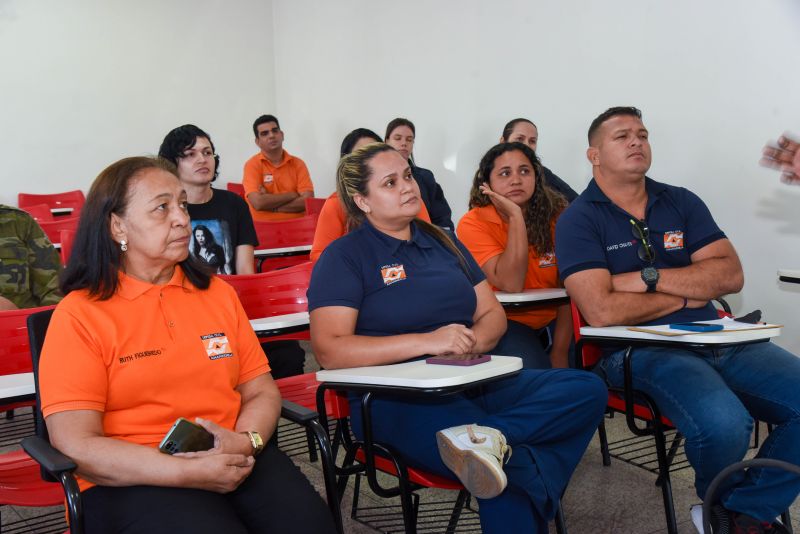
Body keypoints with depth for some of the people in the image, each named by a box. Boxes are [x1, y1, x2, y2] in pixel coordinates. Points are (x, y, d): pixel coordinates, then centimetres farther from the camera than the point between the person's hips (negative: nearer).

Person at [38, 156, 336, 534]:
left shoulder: (217, 293, 15)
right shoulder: (79, 315, -1)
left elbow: (262, 391, 14)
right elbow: (77, 445, -9)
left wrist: (247, 441, -9)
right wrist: (190, 472, -18)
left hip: (236, 460, 4)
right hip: (134, 479, -4)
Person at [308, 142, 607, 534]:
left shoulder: (442, 242, 18)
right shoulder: (344, 256, 0)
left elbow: (492, 314, 17)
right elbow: (329, 351, -12)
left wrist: (472, 341, -8)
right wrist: (427, 342, -19)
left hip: (475, 381, 7)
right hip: (399, 399, -7)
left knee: (587, 389, -20)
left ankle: (488, 436, -33)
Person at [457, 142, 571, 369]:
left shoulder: (556, 215, -4)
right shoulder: (474, 223, -13)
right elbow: (511, 285, -24)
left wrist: (560, 351, -17)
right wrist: (515, 216, -26)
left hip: (553, 319, 4)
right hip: (505, 320, -4)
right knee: (533, 368, -29)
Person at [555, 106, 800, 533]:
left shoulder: (681, 203, 14)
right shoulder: (578, 220, -2)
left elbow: (730, 275, 3)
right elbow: (602, 312, -15)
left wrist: (649, 278, -9)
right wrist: (688, 295, -2)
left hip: (716, 339, 6)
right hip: (639, 350, -6)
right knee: (723, 423, -32)